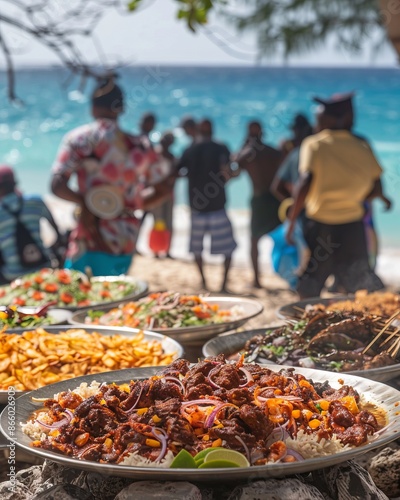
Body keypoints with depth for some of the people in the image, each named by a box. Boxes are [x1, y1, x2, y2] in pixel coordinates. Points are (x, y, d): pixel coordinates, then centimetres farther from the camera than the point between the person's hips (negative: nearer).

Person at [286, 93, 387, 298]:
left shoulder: (313, 144, -6)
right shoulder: (362, 147, 5)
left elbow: (305, 184, -17)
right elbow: (377, 189, 5)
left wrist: (292, 221, -12)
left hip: (320, 226, -3)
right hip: (353, 226, 3)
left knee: (308, 290, 9)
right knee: (366, 289, 10)